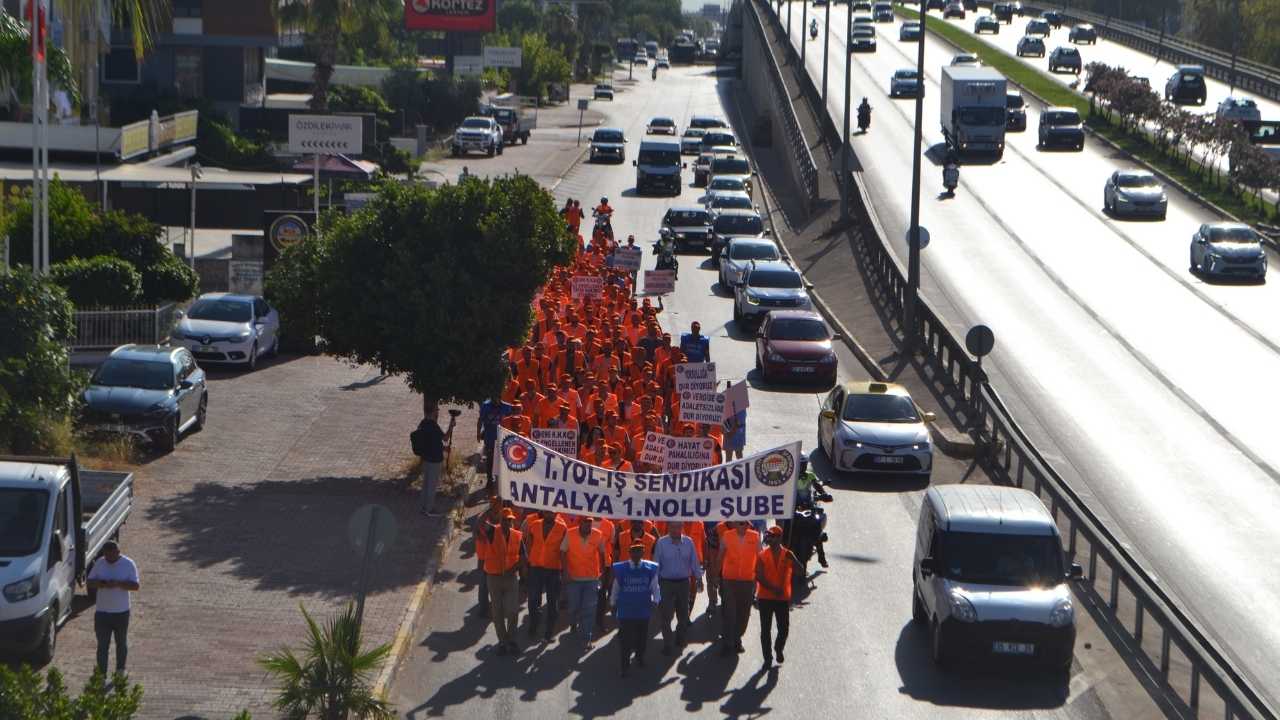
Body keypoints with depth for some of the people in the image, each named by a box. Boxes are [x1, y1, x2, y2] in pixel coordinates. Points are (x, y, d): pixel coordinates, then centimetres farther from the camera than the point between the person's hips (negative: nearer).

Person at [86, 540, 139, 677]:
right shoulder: (99, 564, 0)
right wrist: (102, 584, -20)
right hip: (102, 612, 1)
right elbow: (89, 582, 1)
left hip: (121, 612, -1)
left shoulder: (128, 564, -7)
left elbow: (135, 586, -10)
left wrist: (118, 584, -26)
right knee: (102, 645, -1)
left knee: (121, 643, 16)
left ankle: (120, 671, 32)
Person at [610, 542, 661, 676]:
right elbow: (615, 588, 6)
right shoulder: (621, 569, -5)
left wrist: (655, 600, -14)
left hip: (643, 609, 1)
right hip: (625, 609, -1)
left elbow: (655, 587, 1)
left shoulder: (650, 569, -5)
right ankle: (625, 665, 9)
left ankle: (640, 657, 40)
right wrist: (613, 604, 11)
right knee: (625, 638, -1)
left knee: (642, 637, 16)